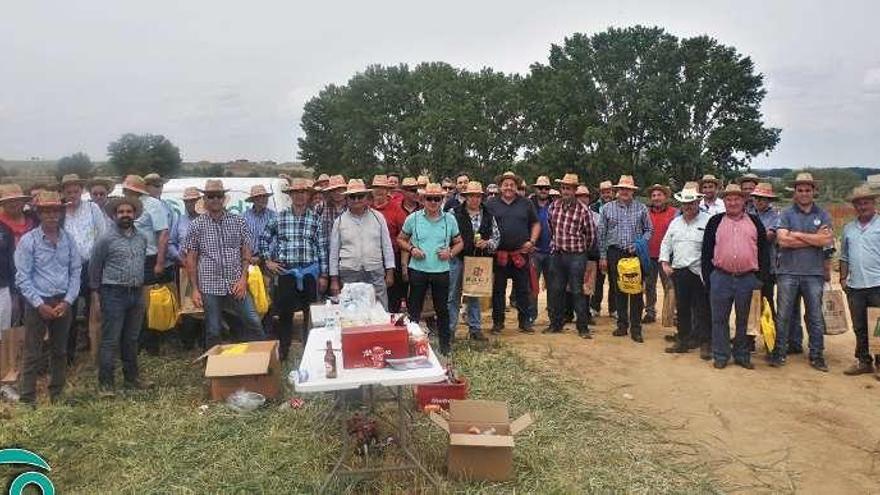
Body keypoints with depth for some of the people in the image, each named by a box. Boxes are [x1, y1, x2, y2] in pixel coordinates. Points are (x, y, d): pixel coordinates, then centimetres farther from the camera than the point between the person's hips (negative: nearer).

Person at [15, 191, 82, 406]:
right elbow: (22, 278, -8)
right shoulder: (28, 241, -7)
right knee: (32, 354, 1)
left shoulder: (68, 239, 2)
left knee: (60, 351, 13)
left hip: (63, 303, 4)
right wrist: (40, 305, -12)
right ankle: (28, 399, 8)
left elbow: (76, 272, 5)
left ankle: (57, 394, 26)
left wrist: (67, 301, -5)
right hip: (38, 303, -3)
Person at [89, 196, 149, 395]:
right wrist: (97, 290, 6)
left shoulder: (142, 238, 9)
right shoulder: (106, 239, -6)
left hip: (137, 294, 5)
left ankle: (131, 377, 24)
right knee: (110, 340, -4)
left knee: (132, 339, 14)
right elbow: (94, 266, 1)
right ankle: (105, 382, 2)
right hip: (114, 295, -5)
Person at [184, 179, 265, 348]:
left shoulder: (238, 221, 5)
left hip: (236, 285, 1)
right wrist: (195, 289, -1)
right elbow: (191, 259, 4)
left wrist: (243, 279, -6)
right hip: (210, 287, -1)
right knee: (212, 333, 7)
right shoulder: (196, 225, 2)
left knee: (254, 324, -2)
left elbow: (246, 251, 6)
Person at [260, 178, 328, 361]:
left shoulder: (315, 218, 3)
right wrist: (267, 260, 6)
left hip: (309, 272, 0)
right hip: (286, 272, 0)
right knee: (285, 312, 5)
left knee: (310, 312, 6)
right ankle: (283, 351, 19)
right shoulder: (280, 217, 4)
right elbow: (264, 238, 14)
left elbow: (322, 248, 2)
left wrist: (323, 275, 0)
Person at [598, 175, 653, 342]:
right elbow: (601, 234, 6)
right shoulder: (607, 208, 6)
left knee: (636, 291, -2)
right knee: (619, 291, 7)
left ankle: (635, 328, 3)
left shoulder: (641, 208, 5)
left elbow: (649, 230, 10)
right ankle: (622, 325, 16)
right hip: (615, 253, 1)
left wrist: (639, 244, -7)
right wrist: (603, 256, 2)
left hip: (635, 254, -1)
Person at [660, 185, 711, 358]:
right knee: (682, 309, 12)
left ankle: (705, 343, 9)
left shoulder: (708, 221, -5)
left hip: (699, 272, -5)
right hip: (678, 272, 5)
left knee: (702, 309, 0)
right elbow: (666, 244, 19)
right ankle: (683, 341, 23)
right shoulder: (675, 222, 14)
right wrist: (665, 263, 8)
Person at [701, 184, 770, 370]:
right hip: (721, 278, 0)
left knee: (744, 320, 9)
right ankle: (721, 356, 15)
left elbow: (763, 250, 7)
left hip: (748, 278, 1)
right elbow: (706, 251, 5)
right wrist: (707, 278, -1)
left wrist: (761, 277, 0)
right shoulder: (715, 222, 6)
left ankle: (742, 356, 21)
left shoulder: (755, 222, 8)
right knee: (719, 319, 5)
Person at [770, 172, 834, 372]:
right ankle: (779, 352, 14)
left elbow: (828, 240, -8)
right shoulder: (786, 214, 3)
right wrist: (815, 239, -8)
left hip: (814, 273, 1)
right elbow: (782, 240, -12)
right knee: (783, 315, 4)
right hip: (788, 272, -1)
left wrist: (797, 235, -8)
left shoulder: (823, 215, 7)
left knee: (816, 317, 7)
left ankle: (817, 355, 17)